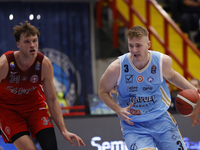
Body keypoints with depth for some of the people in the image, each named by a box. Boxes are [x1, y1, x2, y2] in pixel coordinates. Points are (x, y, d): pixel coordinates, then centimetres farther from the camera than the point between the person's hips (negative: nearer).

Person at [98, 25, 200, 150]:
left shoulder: (163, 61, -7)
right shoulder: (117, 67, -14)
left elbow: (171, 75, 18)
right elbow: (103, 91, 3)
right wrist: (118, 110, -13)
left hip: (161, 119, 3)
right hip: (132, 125, -3)